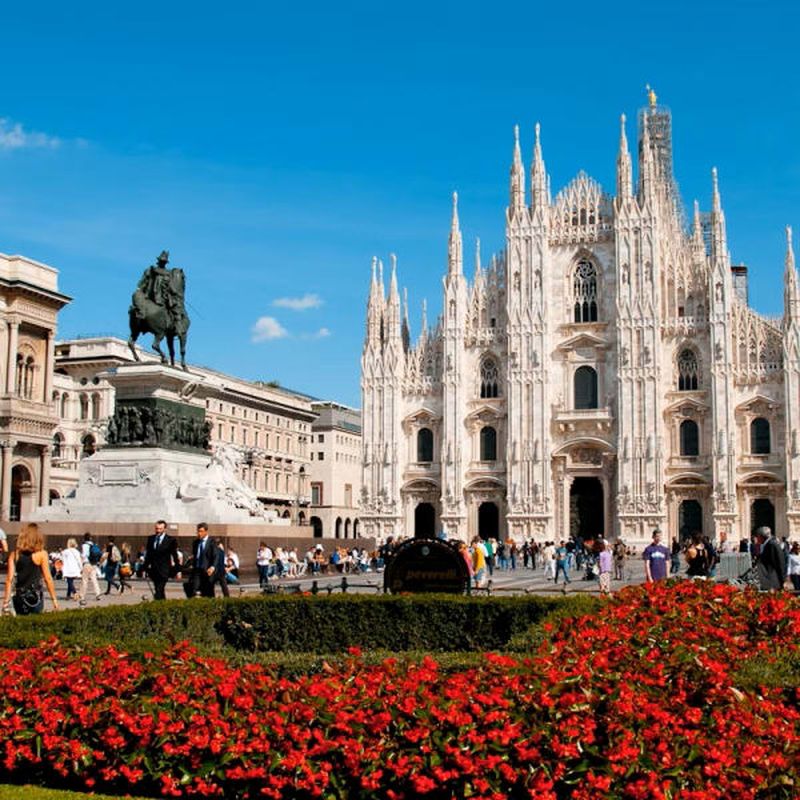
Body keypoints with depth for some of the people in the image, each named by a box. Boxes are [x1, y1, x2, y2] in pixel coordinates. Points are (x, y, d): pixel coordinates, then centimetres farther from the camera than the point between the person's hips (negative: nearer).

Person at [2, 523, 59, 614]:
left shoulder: (14, 555, 2)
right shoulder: (41, 554, -6)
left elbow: (9, 579, -1)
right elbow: (47, 578, -6)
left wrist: (6, 600, 4)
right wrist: (54, 599, 0)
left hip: (19, 597, 3)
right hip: (35, 597, -3)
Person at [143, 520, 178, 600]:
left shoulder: (171, 540, -4)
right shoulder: (151, 539, 9)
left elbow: (175, 555, -2)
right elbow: (148, 554, 14)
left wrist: (178, 570, -3)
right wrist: (145, 568, 12)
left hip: (164, 570, -5)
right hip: (153, 569, 5)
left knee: (159, 590, -15)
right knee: (158, 590, 13)